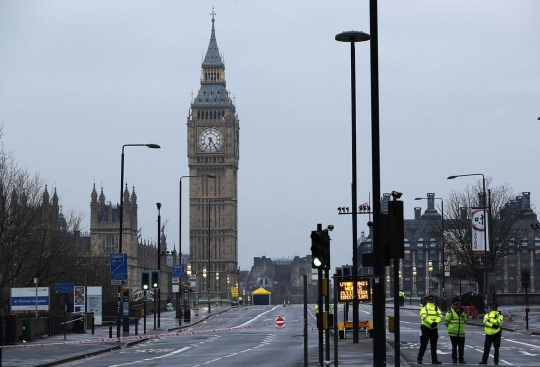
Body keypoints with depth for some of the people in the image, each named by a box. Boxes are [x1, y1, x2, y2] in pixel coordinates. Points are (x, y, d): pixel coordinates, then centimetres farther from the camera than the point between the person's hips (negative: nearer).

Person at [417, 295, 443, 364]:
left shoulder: (436, 308, 14)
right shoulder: (424, 307, -1)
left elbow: (440, 315, 0)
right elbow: (423, 316, -18)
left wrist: (436, 322, -19)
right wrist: (431, 322, -26)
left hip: (434, 328, 5)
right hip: (426, 327, -5)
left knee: (434, 345, 10)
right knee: (424, 344, -6)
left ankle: (434, 359, 17)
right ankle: (419, 358, 1)